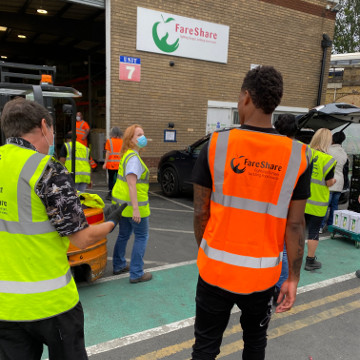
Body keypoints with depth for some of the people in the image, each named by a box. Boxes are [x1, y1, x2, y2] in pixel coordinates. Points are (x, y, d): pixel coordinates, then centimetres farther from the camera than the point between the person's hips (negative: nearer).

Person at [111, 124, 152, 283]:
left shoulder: (127, 155, 13)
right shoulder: (133, 158, -18)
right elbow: (131, 184, -25)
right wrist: (136, 209, -27)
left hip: (121, 202, 9)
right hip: (133, 203, -9)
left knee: (124, 234, 20)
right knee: (141, 236, 2)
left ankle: (119, 265, 34)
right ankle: (136, 274, 8)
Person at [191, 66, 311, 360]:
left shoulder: (216, 145, -11)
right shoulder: (297, 155, -8)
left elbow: (200, 211, -6)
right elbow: (295, 225, -6)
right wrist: (293, 278, 5)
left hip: (216, 269, -1)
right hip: (263, 274, 2)